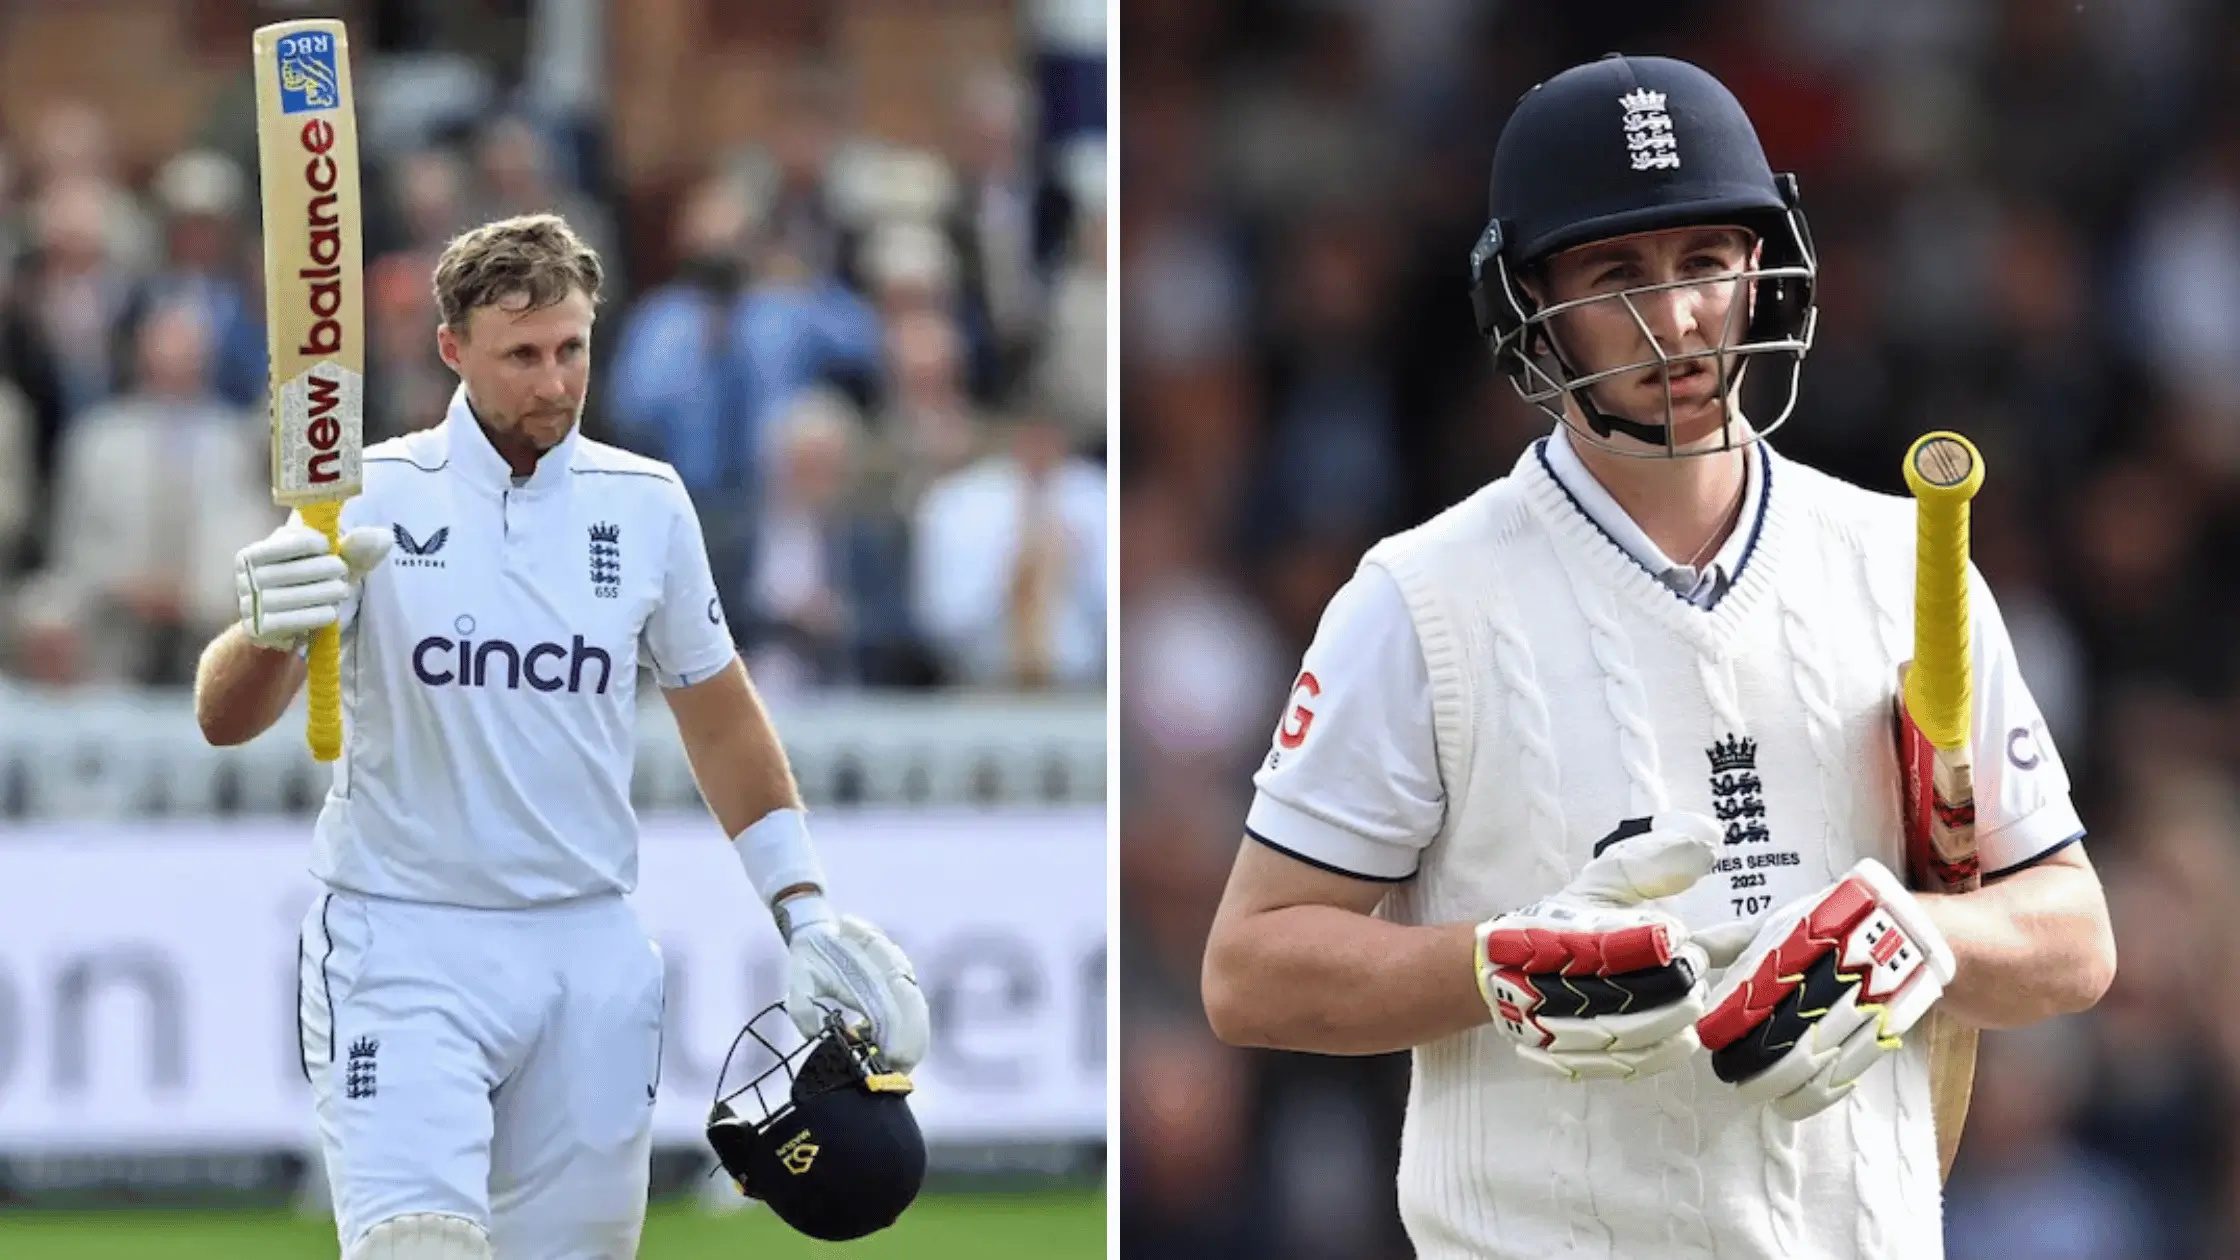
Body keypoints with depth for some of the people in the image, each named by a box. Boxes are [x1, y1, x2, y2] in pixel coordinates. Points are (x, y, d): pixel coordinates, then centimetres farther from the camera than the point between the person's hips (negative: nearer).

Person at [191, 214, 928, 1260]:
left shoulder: (645, 504, 6)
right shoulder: (371, 497, -4)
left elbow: (719, 714, 20)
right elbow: (222, 721, -13)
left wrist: (802, 913, 15)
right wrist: (270, 631, -36)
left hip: (591, 957, 4)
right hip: (405, 947, -4)